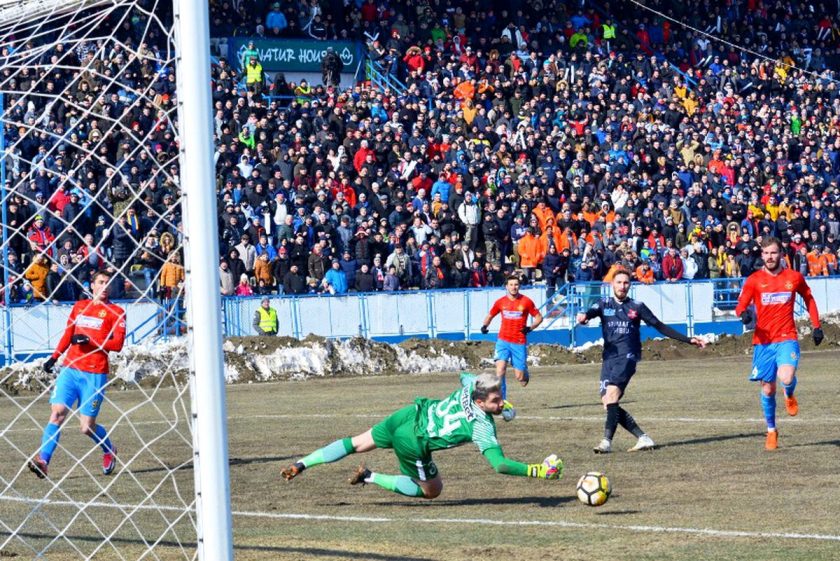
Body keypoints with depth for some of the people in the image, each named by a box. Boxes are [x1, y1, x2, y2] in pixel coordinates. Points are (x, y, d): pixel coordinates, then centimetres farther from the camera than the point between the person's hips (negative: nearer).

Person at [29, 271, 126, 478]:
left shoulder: (115, 312, 2)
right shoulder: (79, 306, 15)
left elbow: (117, 344, -9)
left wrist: (89, 340, -16)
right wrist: (54, 357, 17)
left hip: (95, 375, -3)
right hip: (70, 369, 3)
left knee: (87, 427, -1)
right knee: (57, 412, -16)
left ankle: (109, 451, 30)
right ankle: (42, 460, -23)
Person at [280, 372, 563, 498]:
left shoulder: (471, 385, -6)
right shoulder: (483, 428, -24)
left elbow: (464, 375, 21)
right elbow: (500, 464, -27)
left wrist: (497, 398, 24)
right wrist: (538, 471, -26)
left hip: (408, 414, 7)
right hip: (412, 442, -7)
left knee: (356, 444, 23)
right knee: (431, 490, 16)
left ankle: (301, 464, 22)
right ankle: (371, 478, 13)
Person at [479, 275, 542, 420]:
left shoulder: (526, 302, -1)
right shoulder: (500, 302, 5)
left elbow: (539, 317, 6)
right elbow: (490, 315, 19)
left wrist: (530, 328, -11)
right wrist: (485, 325, -1)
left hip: (519, 342, -1)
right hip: (503, 341, 1)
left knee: (520, 377, 1)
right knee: (500, 369, -19)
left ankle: (525, 371, 40)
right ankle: (503, 403, -17)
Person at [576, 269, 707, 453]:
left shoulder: (637, 307, 10)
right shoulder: (604, 304, 14)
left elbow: (660, 327, 14)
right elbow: (591, 312, -7)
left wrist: (688, 340, 10)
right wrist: (584, 316, -34)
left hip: (627, 356, -4)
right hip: (609, 357, 4)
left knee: (612, 393, -24)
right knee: (608, 403, -6)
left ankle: (607, 441, -30)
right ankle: (643, 438, 3)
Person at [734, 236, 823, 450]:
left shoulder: (794, 277, 3)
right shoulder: (754, 280, 0)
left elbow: (809, 299, 20)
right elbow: (740, 306, -4)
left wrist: (816, 326, 16)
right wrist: (743, 314, -27)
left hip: (787, 338, -1)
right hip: (763, 341, 1)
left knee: (787, 378, -25)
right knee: (768, 389, 5)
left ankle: (789, 396, 13)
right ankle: (771, 431, 25)